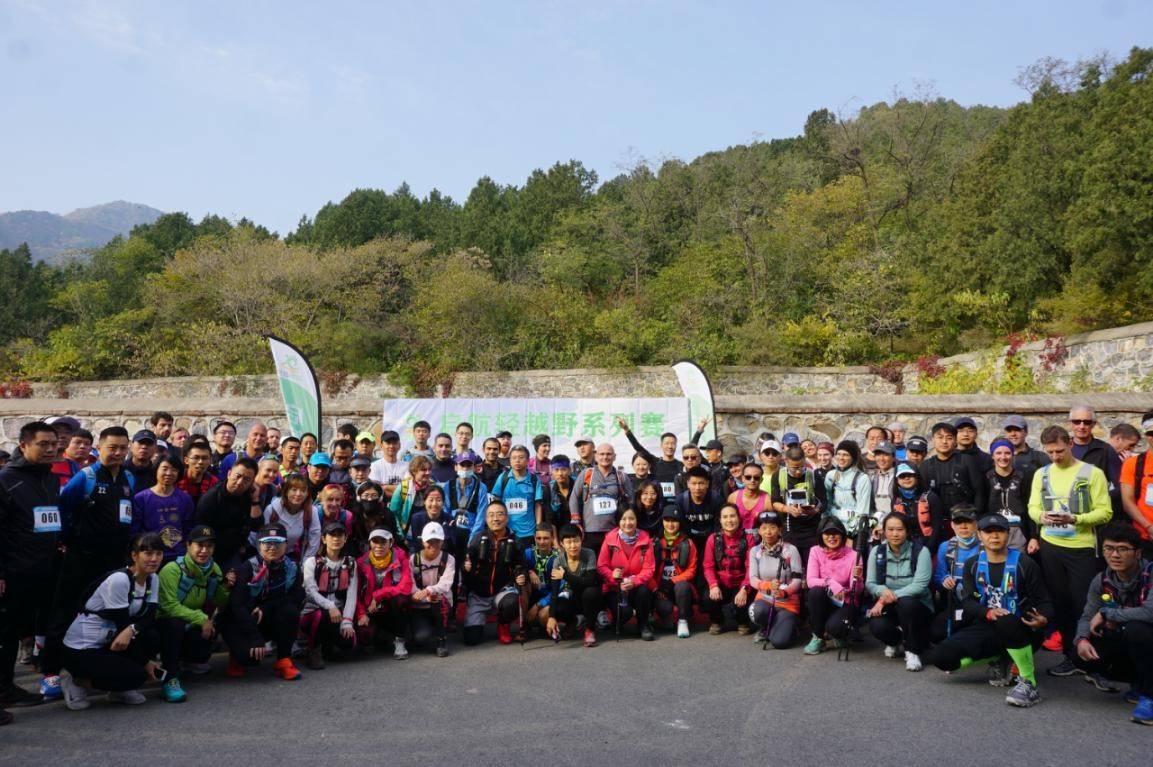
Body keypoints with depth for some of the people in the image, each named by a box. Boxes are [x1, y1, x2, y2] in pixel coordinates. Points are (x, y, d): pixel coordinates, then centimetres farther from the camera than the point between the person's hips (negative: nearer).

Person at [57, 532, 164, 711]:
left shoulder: (152, 579, 0)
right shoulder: (119, 580, -23)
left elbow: (149, 618, -7)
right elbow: (121, 624, -21)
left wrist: (132, 629, -31)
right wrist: (145, 663, -15)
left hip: (107, 643, 7)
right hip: (80, 649, -7)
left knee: (152, 637, -17)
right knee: (137, 675, -20)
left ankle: (119, 689, 4)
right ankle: (76, 680, 1)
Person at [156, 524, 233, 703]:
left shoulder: (214, 569, -3)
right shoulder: (172, 569, -21)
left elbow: (219, 605, 5)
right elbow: (170, 606, -28)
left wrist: (226, 589, -16)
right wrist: (201, 618, -32)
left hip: (193, 627, 7)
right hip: (167, 624, -6)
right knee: (175, 623, -35)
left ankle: (189, 660, 19)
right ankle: (170, 679, -26)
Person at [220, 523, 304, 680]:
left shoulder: (291, 568, -6)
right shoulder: (248, 568, -19)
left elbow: (298, 596, -13)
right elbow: (237, 604, -24)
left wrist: (264, 608, -25)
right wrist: (256, 639, -30)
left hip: (268, 622, 4)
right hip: (240, 624, -3)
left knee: (290, 611, -26)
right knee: (250, 656, -30)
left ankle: (284, 660, -12)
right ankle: (239, 656, 9)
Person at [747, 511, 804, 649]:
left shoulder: (790, 550, -9)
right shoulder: (755, 551, 0)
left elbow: (798, 579, -12)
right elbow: (753, 580, -7)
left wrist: (784, 591, -31)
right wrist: (768, 585, -28)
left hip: (788, 601, -2)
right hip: (764, 598, 2)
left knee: (780, 642, -22)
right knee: (756, 612, -35)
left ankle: (788, 625, 16)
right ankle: (766, 628, 3)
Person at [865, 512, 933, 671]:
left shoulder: (920, 551, -11)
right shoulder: (877, 552, 0)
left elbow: (919, 585, -20)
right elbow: (869, 583, 0)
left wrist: (888, 598, -26)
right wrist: (882, 590, -25)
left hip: (918, 606, -2)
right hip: (889, 609, 3)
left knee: (906, 602, -37)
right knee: (876, 625, -30)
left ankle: (913, 651, -12)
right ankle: (894, 641, 11)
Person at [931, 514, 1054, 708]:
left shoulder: (1024, 563, -5)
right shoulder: (972, 565, 5)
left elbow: (1044, 602, -4)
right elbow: (968, 602, 0)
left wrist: (1043, 619, -29)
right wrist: (988, 613, -23)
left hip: (1020, 631, -4)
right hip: (987, 628, 4)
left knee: (1006, 623, -42)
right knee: (942, 657, -16)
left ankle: (1028, 682, -22)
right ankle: (998, 661, 9)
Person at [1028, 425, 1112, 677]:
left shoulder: (1093, 473, -5)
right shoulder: (1041, 474, 8)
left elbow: (1105, 512, -10)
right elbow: (1033, 507, 7)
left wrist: (1075, 519, -24)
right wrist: (1041, 517, -15)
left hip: (1082, 548, -4)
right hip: (1050, 546, 4)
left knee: (1083, 604, 0)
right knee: (1059, 603, 10)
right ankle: (1071, 656, 22)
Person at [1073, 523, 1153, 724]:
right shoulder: (1102, 581, -3)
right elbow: (1087, 617, -2)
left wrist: (1106, 613, -26)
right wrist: (1081, 639, -24)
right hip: (1124, 643, 6)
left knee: (1135, 629, -36)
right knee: (1085, 658, -15)